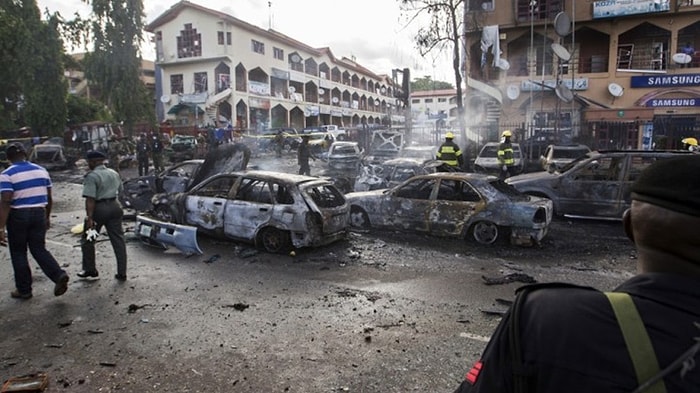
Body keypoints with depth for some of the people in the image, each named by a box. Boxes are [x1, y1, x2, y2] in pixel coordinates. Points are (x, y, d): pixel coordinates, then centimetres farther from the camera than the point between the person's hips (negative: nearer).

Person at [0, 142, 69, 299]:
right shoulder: (41, 170, 5)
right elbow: (49, 198, 10)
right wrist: (47, 217, 21)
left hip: (18, 216, -4)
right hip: (39, 214, 4)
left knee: (18, 252, 11)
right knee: (39, 249, 12)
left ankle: (24, 289, 19)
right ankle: (59, 275, -9)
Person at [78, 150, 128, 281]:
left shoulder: (92, 176, -13)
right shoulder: (114, 173, 10)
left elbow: (90, 199, -19)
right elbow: (120, 190, 21)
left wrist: (89, 217, -21)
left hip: (99, 209, -6)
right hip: (115, 207, 6)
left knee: (88, 240, 14)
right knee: (118, 240, 6)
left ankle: (90, 269, 23)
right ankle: (122, 273, 7)